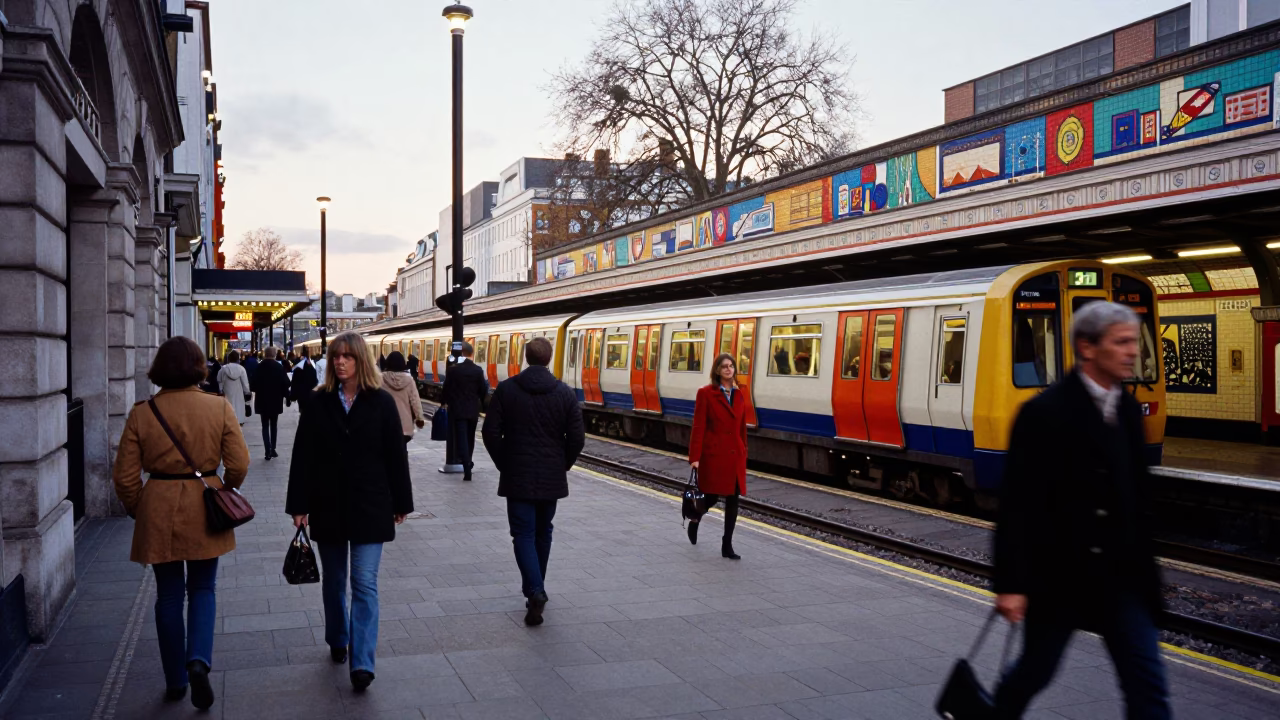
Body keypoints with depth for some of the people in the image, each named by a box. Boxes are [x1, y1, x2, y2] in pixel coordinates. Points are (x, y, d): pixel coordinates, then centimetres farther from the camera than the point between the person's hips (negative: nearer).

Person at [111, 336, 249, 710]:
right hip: (203, 510, 0)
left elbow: (125, 476, -2)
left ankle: (176, 681, 21)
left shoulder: (141, 413, -5)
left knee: (169, 594, 12)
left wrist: (136, 510, 16)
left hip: (158, 512, 0)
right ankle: (198, 661, -8)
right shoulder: (220, 408, -7)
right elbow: (239, 464, -6)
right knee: (202, 589, 14)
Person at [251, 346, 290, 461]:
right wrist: (285, 395, 6)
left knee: (265, 426, 3)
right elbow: (286, 383, -10)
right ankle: (272, 449, 17)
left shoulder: (259, 367, -8)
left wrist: (258, 391, 13)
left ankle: (268, 450, -9)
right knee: (273, 425, 16)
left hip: (262, 401, -1)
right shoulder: (279, 367, -7)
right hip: (275, 401, 1)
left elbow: (253, 384, -7)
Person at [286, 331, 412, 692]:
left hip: (370, 506, -2)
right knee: (333, 579, 16)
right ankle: (337, 641, 36)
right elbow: (303, 456, -1)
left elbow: (396, 455, -1)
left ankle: (362, 663, -5)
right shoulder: (319, 403, 0)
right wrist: (298, 505, -5)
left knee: (364, 583, -5)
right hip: (328, 506, 2)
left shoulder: (381, 402, -4)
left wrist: (401, 503, 1)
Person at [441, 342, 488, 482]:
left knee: (461, 439, -5)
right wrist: (484, 405, 19)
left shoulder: (452, 369, -7)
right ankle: (468, 464, 33)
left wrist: (443, 401, 16)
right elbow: (483, 391, 2)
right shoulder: (478, 370, -2)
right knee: (469, 439, 18)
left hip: (457, 409, -3)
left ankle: (467, 471, -15)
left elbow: (446, 389, -1)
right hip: (473, 410, 3)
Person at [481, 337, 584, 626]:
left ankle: (535, 591, -17)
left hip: (517, 477, -2)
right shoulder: (565, 393, -4)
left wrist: (504, 465, 8)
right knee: (543, 532, 18)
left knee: (524, 534, 1)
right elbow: (577, 438, -4)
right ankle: (535, 588, 29)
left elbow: (490, 433, -6)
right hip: (552, 479, 2)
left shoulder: (506, 389, -6)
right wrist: (562, 466, 12)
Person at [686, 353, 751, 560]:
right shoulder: (706, 393, -6)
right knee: (711, 497, 3)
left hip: (735, 456, 5)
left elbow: (742, 428, 13)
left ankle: (727, 546, 11)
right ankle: (694, 521, 36)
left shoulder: (739, 395, 9)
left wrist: (744, 453, 12)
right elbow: (698, 427, -9)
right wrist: (695, 457, -12)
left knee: (733, 500, 3)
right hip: (713, 454, -5)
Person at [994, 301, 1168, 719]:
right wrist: (1011, 584, -19)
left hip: (1120, 575, 6)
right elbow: (1017, 505, -17)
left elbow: (1138, 496, 14)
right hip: (1056, 575, -6)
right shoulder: (1045, 412, -15)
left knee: (1147, 685, 3)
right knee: (1035, 672, 12)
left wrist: (1145, 567, 14)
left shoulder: (1129, 410, 7)